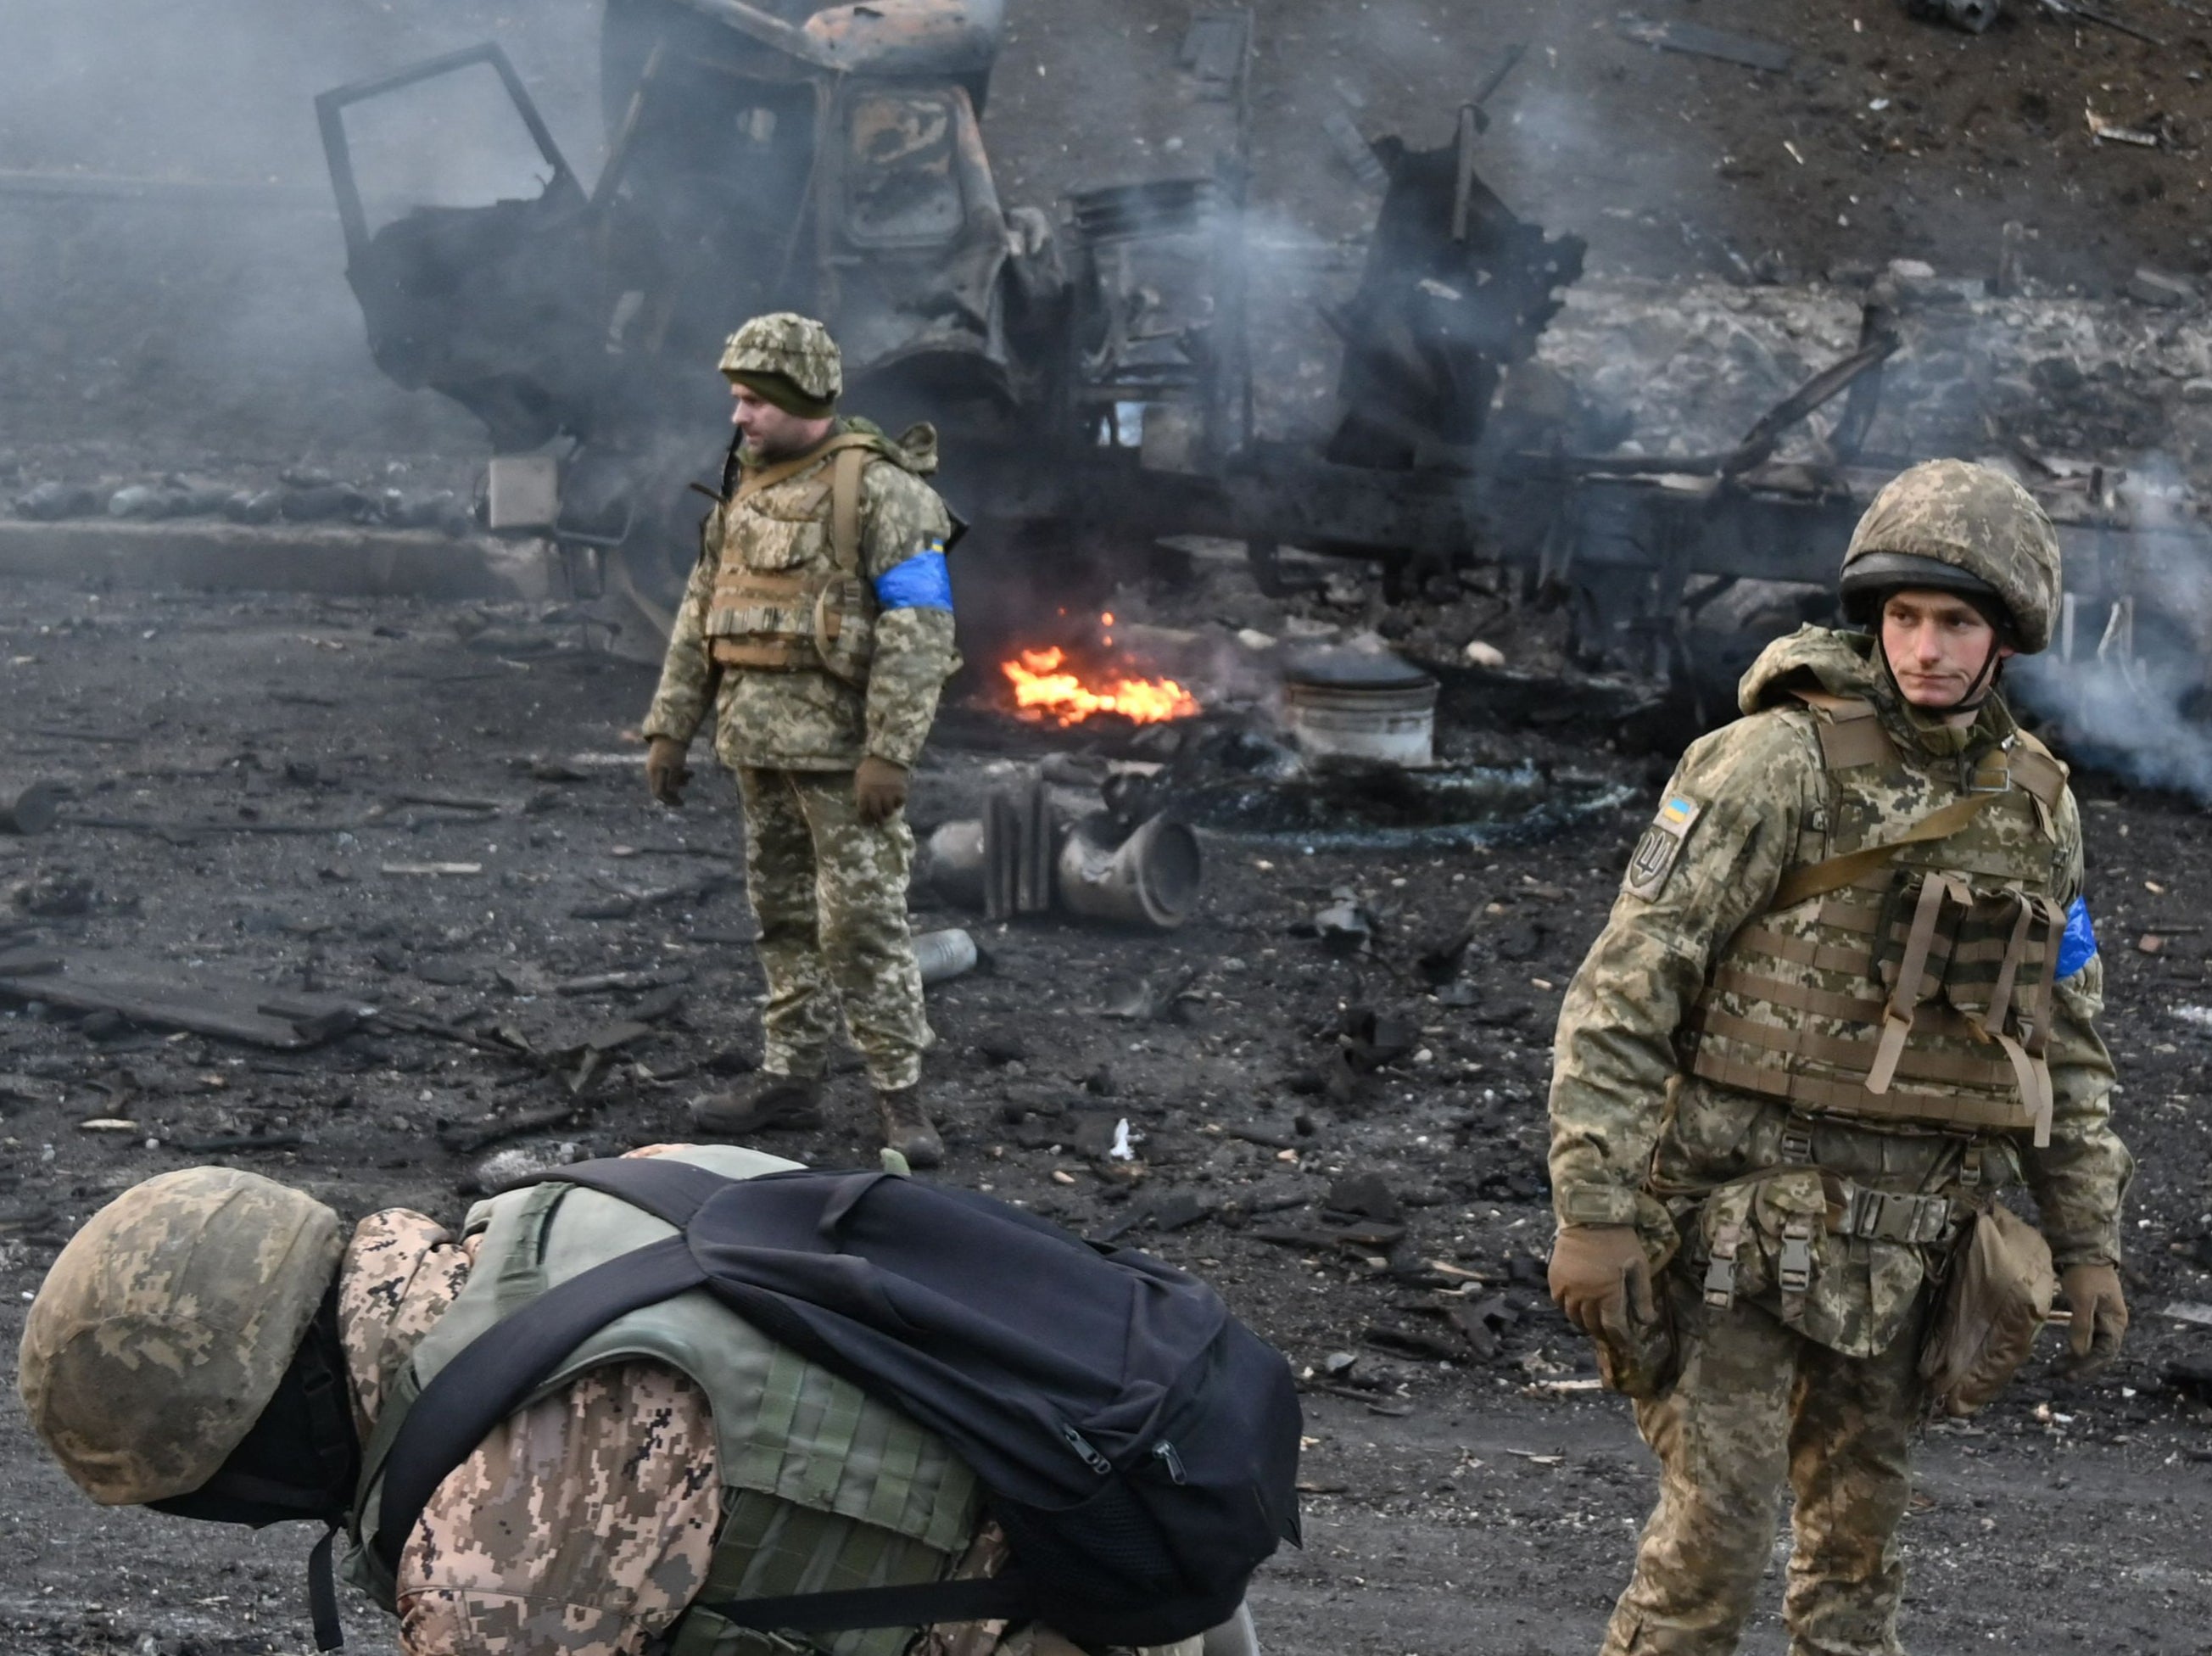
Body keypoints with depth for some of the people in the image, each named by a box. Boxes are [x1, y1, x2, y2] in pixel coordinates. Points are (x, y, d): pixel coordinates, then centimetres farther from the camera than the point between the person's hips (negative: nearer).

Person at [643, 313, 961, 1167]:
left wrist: (890, 751, -21)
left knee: (863, 917, -7)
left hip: (838, 742, -8)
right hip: (757, 737, 8)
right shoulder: (746, 487, 14)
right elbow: (700, 615, 19)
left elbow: (920, 628, -16)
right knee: (783, 912, 13)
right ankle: (791, 1077, 21)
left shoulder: (879, 489, -11)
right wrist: (669, 728, 15)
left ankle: (900, 1093, -2)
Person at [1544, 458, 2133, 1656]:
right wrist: (1593, 1215, -17)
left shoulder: (2038, 806, 9)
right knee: (1715, 1532, -9)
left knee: (1858, 1538, 12)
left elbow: (2067, 1045, 18)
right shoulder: (1780, 762, -10)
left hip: (1897, 1244, 6)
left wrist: (2087, 1242, 12)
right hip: (1741, 1225, -5)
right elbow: (1622, 992, -12)